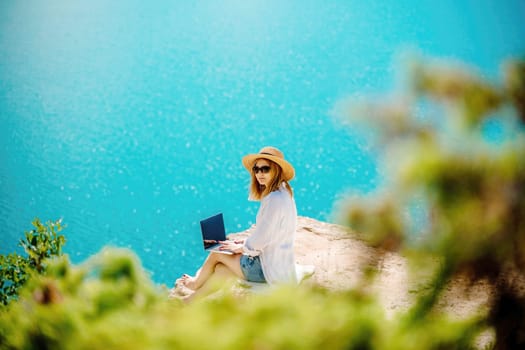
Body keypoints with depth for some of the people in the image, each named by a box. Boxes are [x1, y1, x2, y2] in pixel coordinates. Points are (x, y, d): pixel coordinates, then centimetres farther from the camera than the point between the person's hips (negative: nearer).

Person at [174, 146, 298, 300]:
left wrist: (240, 247, -3)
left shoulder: (275, 199, -24)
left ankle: (196, 283, 35)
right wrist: (245, 243, 8)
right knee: (219, 269, 11)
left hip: (271, 269, -8)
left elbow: (259, 240, -21)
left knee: (216, 255, 9)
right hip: (279, 262, 8)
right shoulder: (282, 193, 8)